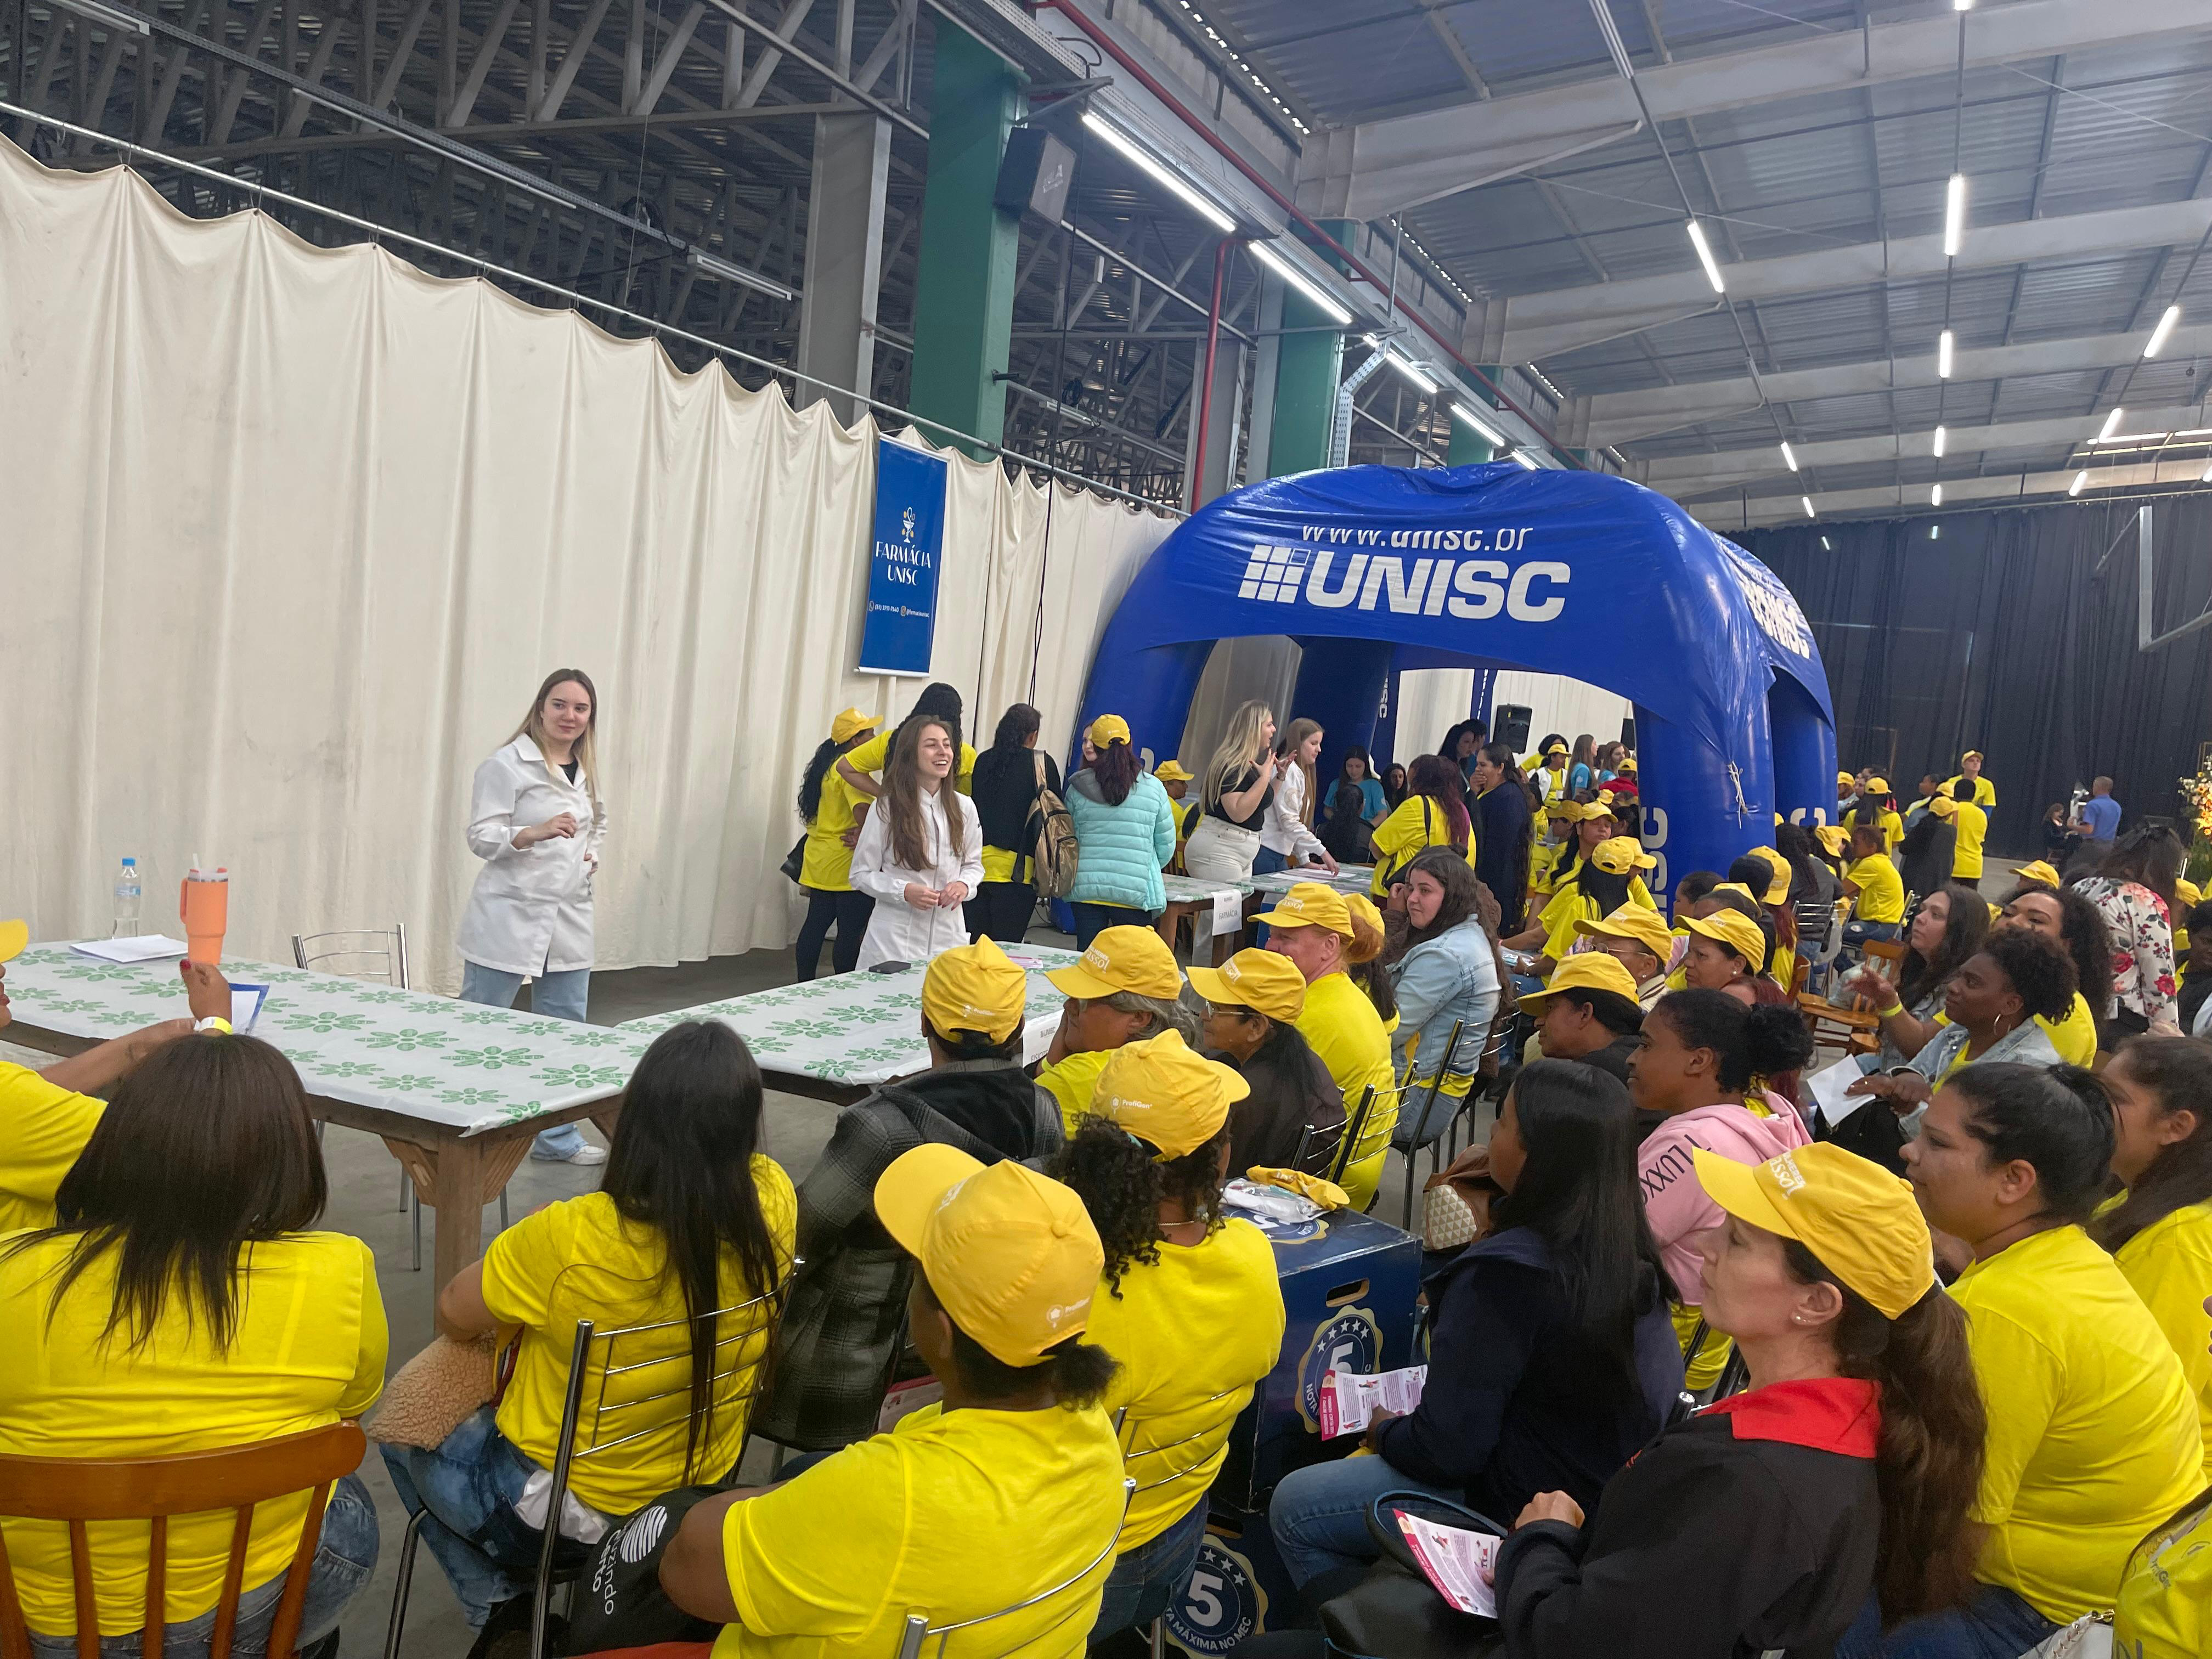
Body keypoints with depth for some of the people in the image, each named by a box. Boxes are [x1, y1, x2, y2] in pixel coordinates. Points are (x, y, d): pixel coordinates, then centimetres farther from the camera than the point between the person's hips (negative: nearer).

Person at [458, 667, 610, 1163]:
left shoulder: (587, 770, 13)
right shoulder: (507, 765, -9)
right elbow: (481, 837, -14)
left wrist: (592, 853, 11)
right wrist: (536, 832, -31)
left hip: (569, 919, 7)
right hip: (509, 917, -7)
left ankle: (558, 1138, 24)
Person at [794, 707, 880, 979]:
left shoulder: (826, 767, 14)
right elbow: (863, 809, -31)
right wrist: (864, 835, -17)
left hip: (818, 862, 10)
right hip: (846, 866, -9)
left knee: (815, 926, 14)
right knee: (851, 933, -2)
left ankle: (804, 984, 21)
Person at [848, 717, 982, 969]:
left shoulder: (964, 807, 4)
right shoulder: (886, 807, -5)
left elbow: (974, 865, 15)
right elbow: (861, 874, -1)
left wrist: (963, 885, -8)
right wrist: (905, 891, -17)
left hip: (948, 934, 3)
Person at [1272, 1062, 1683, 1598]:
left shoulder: (1500, 1273, -31)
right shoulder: (1630, 1246, -8)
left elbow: (1445, 1449, -25)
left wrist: (1383, 1432, -5)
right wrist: (1498, 1203, 16)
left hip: (1521, 1508, -8)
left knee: (1293, 1508, 2)